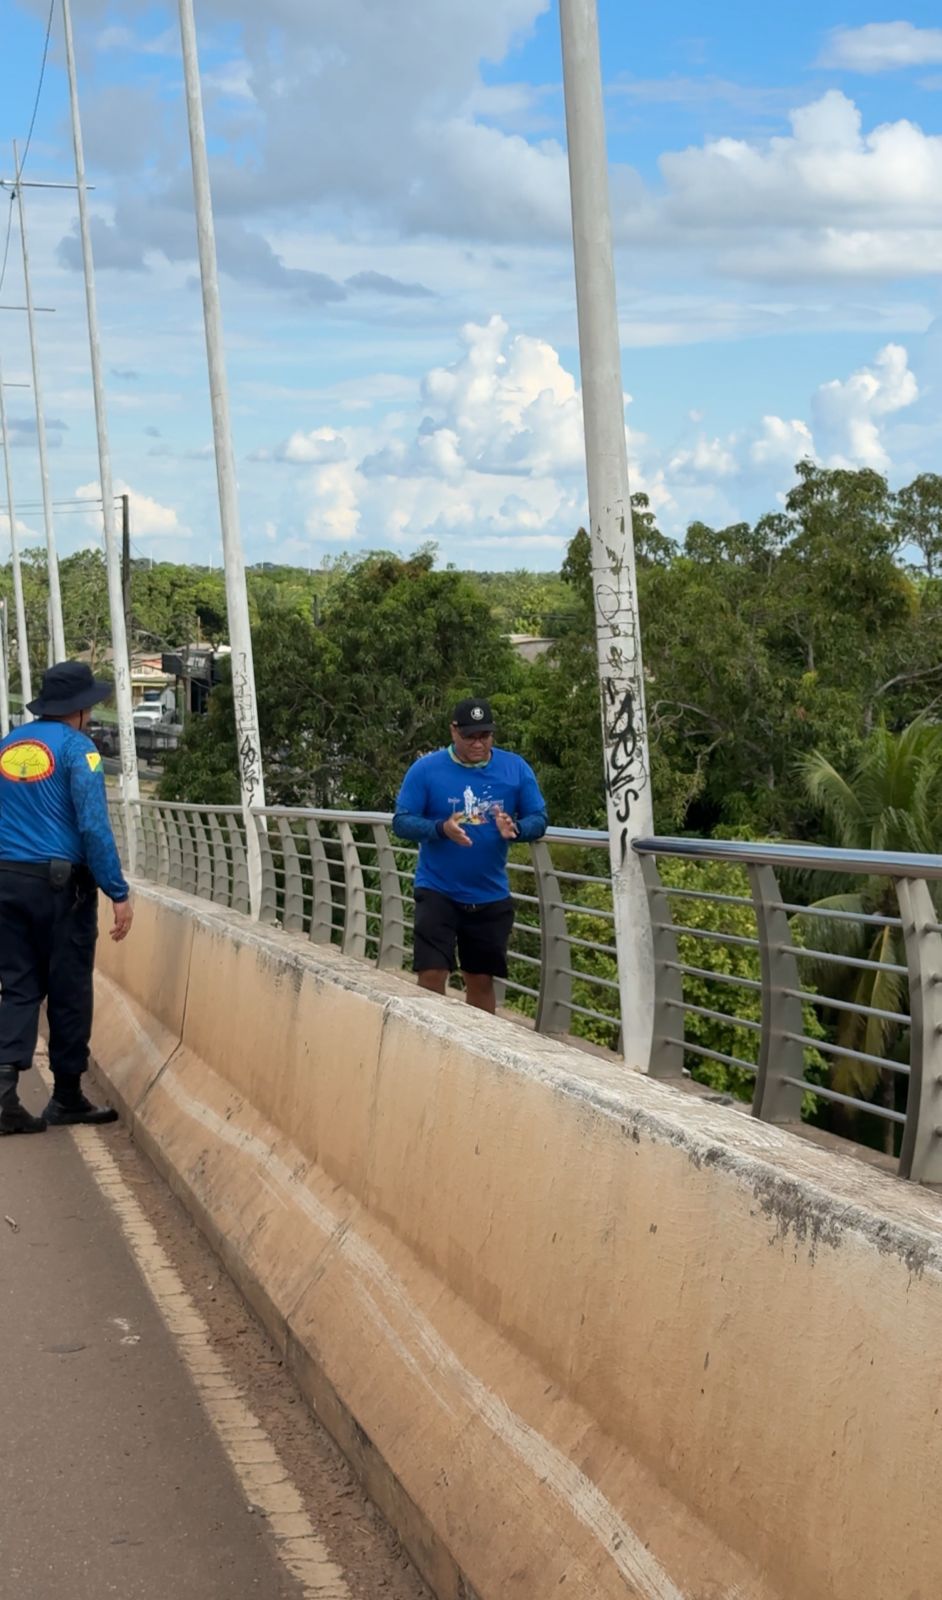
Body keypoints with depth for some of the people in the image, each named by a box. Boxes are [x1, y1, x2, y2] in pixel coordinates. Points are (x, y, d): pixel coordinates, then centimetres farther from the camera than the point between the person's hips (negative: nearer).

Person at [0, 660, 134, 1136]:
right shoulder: (75, 747, -8)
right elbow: (93, 825, -15)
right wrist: (118, 893, -12)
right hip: (60, 882, -5)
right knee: (69, 990, 6)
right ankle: (66, 1096, 15)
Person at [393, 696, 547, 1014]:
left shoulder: (515, 768, -1)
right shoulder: (426, 769, -8)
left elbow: (539, 819, 1)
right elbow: (401, 821, -8)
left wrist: (516, 828, -22)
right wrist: (441, 828, -27)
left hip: (491, 896, 3)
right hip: (437, 892, -2)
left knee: (481, 981, 12)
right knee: (431, 977, -10)